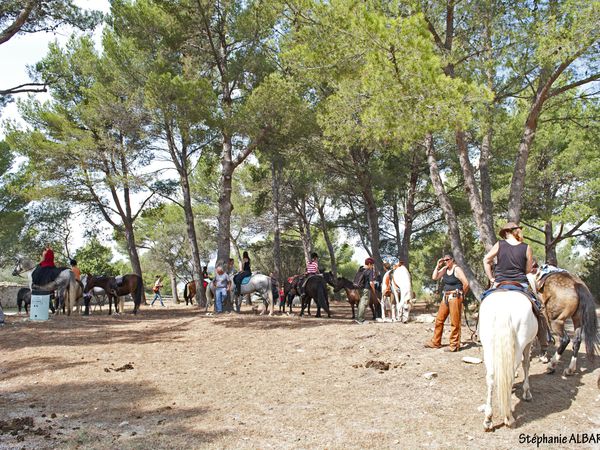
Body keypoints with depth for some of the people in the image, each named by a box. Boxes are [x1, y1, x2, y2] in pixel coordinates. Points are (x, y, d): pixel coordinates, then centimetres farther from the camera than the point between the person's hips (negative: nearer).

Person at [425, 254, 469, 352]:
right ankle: (435, 342, 18)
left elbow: (466, 283, -14)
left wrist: (462, 295, -2)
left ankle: (454, 345, 3)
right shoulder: (444, 269, 11)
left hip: (455, 297, -8)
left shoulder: (457, 269, -11)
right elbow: (434, 277, 6)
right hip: (445, 297, 8)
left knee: (454, 322, -4)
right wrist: (438, 266, 1)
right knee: (439, 319, 10)